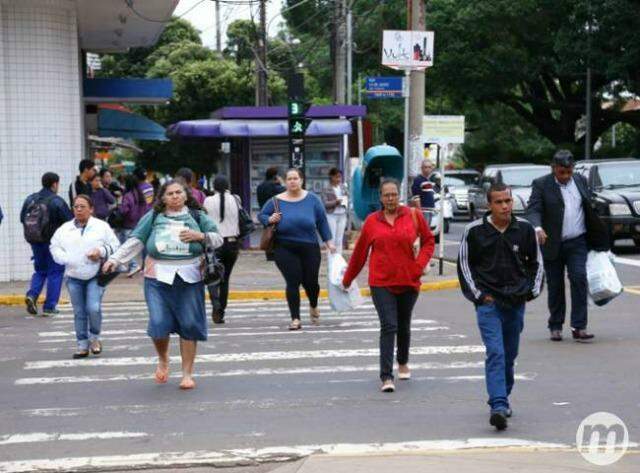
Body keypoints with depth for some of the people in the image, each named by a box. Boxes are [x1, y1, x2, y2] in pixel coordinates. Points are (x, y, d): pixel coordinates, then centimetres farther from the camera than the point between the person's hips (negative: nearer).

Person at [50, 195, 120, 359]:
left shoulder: (102, 226, 2)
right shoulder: (64, 229, 8)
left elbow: (114, 246, 3)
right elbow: (55, 247, 9)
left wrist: (101, 251, -15)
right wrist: (66, 259, -9)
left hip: (95, 276, -3)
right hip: (73, 277, 3)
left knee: (93, 308, -16)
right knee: (79, 313, 6)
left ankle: (95, 337, 9)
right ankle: (82, 345, 15)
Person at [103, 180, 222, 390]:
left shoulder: (197, 217, 10)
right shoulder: (153, 217, 9)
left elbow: (218, 239, 11)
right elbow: (135, 241, 8)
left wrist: (200, 236, -8)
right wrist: (115, 259, 0)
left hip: (189, 278, 1)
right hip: (158, 278, -1)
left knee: (189, 326, 1)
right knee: (159, 324, -10)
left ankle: (187, 373, 14)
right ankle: (163, 360, 21)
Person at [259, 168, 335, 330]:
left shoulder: (312, 199, 2)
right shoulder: (276, 201, 1)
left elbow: (322, 221, 6)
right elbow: (261, 215, 10)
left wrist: (328, 242, 2)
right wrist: (270, 220, -12)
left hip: (309, 248, 1)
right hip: (285, 250, -1)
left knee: (310, 281, 5)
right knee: (293, 282, -9)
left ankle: (313, 306, 38)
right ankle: (295, 319, 0)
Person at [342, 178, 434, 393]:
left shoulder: (413, 216, 2)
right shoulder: (372, 221, 2)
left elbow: (429, 241, 10)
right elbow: (360, 252, 10)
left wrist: (420, 264, -5)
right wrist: (347, 279, 16)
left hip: (408, 281, 2)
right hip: (381, 282, -2)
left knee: (404, 326, 17)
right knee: (388, 326, -13)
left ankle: (403, 363, 44)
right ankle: (386, 377, -14)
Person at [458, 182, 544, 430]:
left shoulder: (525, 229, 1)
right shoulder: (474, 231, -6)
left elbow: (536, 262, 15)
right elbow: (464, 264, 3)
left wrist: (533, 290, 6)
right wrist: (477, 294, -2)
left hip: (516, 301, 3)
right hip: (488, 302, -3)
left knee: (510, 355, 13)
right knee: (495, 353, -16)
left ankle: (502, 399, 32)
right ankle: (498, 406, -23)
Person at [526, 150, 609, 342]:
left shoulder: (581, 181, 9)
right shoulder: (541, 185, -4)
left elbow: (589, 209, 16)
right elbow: (533, 210, -14)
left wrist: (598, 238, 14)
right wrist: (537, 228, -35)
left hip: (577, 243, 2)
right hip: (553, 244, -2)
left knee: (579, 279, -12)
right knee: (555, 287, 6)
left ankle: (579, 327, -12)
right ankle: (556, 326, 19)